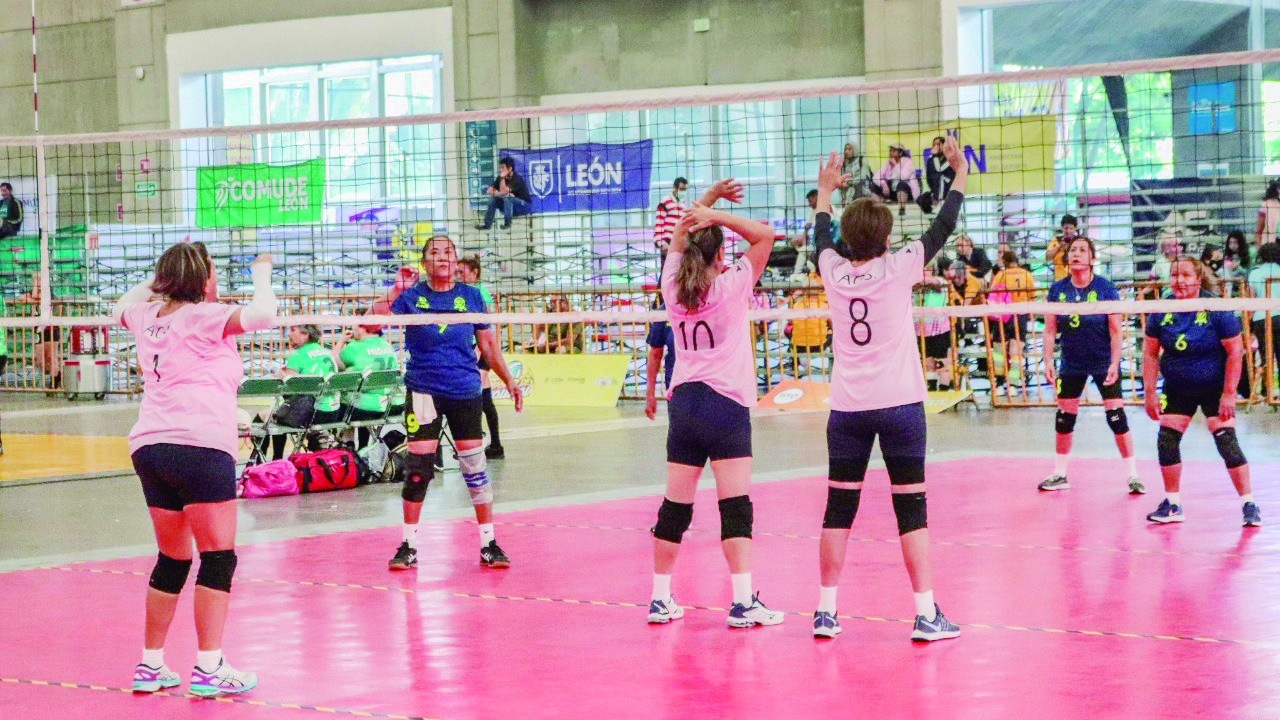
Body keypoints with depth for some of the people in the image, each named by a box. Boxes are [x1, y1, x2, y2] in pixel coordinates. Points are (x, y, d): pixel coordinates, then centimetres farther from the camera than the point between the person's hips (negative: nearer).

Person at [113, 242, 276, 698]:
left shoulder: (146, 316, 15)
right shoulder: (205, 317, -4)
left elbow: (121, 307, 39)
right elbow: (262, 314, -16)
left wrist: (161, 276, 40)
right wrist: (262, 275, 2)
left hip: (149, 446, 7)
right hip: (200, 444, -7)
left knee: (172, 560, 18)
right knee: (218, 558, -3)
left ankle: (150, 665, 20)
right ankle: (209, 669, -8)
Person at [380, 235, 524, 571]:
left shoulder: (471, 297, 6)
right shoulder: (412, 296, 1)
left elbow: (488, 344, 15)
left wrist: (509, 380, 12)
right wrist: (393, 295, -25)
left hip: (465, 392, 1)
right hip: (423, 390, -1)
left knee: (475, 465, 1)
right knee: (417, 467, -4)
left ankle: (488, 544, 10)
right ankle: (409, 546, 8)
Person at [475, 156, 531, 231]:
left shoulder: (517, 179, -21)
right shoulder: (500, 178, 0)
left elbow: (504, 192, -33)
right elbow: (489, 191, -5)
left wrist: (502, 178, -27)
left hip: (524, 206, -7)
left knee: (507, 198, -32)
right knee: (493, 199, -8)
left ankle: (507, 222, -26)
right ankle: (487, 224, -7)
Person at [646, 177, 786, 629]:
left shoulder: (673, 287, 7)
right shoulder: (730, 287, -5)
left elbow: (679, 239, 24)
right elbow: (765, 235, -3)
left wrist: (704, 205, 23)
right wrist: (715, 215, -5)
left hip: (682, 401, 5)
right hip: (726, 405, -5)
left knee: (675, 507, 9)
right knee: (736, 505, -7)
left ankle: (660, 599, 14)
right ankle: (743, 601, -13)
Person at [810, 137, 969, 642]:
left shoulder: (834, 272, 1)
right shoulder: (897, 269, -8)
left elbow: (822, 238, 22)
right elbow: (942, 228, 2)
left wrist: (825, 192, 37)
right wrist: (960, 175, 14)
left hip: (846, 408, 3)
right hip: (899, 405, -3)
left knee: (840, 507, 7)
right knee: (910, 508, -2)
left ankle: (826, 610, 8)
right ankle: (926, 613, -3)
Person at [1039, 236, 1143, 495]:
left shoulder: (1105, 289, -11)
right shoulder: (1058, 290, -2)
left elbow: (1116, 330, -9)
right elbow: (1050, 329, 4)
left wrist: (1114, 364, -17)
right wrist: (1048, 361, -5)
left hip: (1104, 364, -3)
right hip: (1071, 364, 3)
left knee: (1116, 415, -10)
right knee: (1065, 416, 7)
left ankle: (1133, 475, -2)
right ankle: (1059, 475, 21)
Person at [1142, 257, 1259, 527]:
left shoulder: (1216, 309, -17)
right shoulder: (1162, 311, -6)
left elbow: (1235, 352, -15)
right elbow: (1150, 353, 2)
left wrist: (1228, 394, -17)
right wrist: (1150, 393, -2)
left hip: (1214, 388, -4)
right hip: (1177, 390, 4)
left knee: (1226, 442, -12)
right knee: (1166, 442, -2)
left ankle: (1249, 504, -3)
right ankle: (1172, 506, 14)